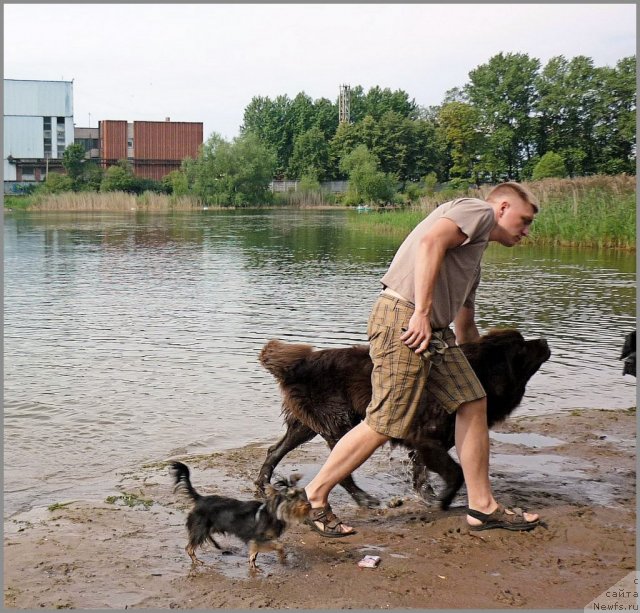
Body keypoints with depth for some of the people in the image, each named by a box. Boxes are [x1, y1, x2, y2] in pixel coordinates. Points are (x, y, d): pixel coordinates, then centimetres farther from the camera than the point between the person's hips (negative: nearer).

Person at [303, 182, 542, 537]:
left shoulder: (474, 254, 30)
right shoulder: (478, 210, 2)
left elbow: (465, 322, 38)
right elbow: (431, 242, -18)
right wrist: (422, 311, -24)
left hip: (435, 330, 10)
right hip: (404, 319, -10)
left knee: (473, 403, 8)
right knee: (385, 425, -7)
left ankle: (482, 507, 15)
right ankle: (315, 495, 7)